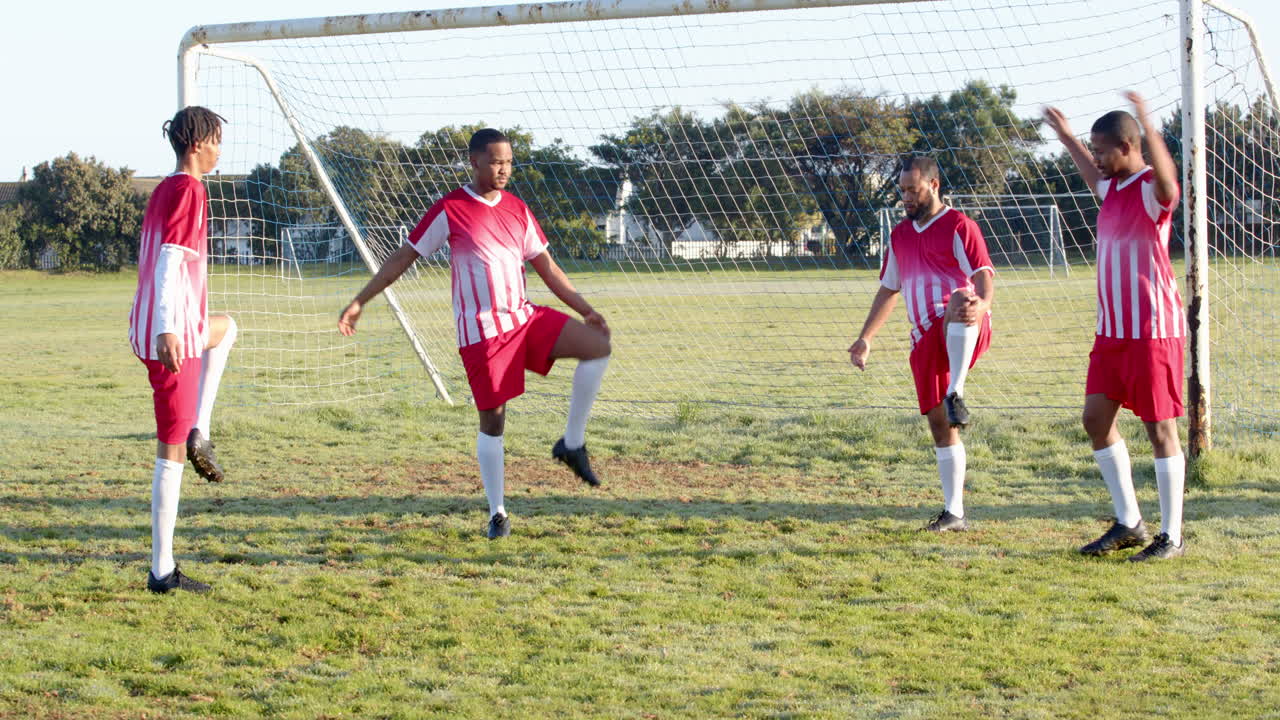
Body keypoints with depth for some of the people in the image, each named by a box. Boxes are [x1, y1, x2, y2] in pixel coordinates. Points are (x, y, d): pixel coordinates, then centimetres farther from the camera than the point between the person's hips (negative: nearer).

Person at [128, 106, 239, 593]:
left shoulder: (164, 190, 14)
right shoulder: (189, 191, -14)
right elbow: (169, 262, -23)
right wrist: (167, 331, -29)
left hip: (154, 329, 10)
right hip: (174, 335, -10)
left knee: (225, 329, 37)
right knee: (171, 452, -5)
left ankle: (200, 435, 21)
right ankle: (162, 571, -1)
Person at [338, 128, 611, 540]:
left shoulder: (517, 210, 10)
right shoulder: (449, 211, -6)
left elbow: (546, 267, 14)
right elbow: (403, 258, -1)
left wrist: (585, 309, 7)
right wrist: (360, 301, -4)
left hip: (524, 317, 5)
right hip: (481, 332, -5)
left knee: (597, 345, -13)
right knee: (492, 418, -3)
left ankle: (572, 445, -2)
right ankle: (497, 514, 11)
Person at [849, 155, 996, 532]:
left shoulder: (959, 226, -1)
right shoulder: (900, 235, 20)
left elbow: (983, 275, -14)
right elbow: (888, 290, 28)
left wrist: (981, 304, -37)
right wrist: (865, 338, 21)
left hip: (962, 334, -7)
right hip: (925, 340, 7)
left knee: (958, 301, -42)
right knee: (938, 423, 5)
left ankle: (956, 394, -51)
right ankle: (954, 513, 11)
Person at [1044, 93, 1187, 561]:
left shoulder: (1150, 190, -14)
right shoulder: (1113, 188, 13)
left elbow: (1168, 187, -41)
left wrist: (1148, 126, -52)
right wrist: (1066, 138, 44)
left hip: (1153, 331, -9)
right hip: (1112, 330, 9)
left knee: (1160, 428, -3)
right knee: (1096, 418, 8)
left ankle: (1171, 536, 4)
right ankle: (1128, 523, 16)